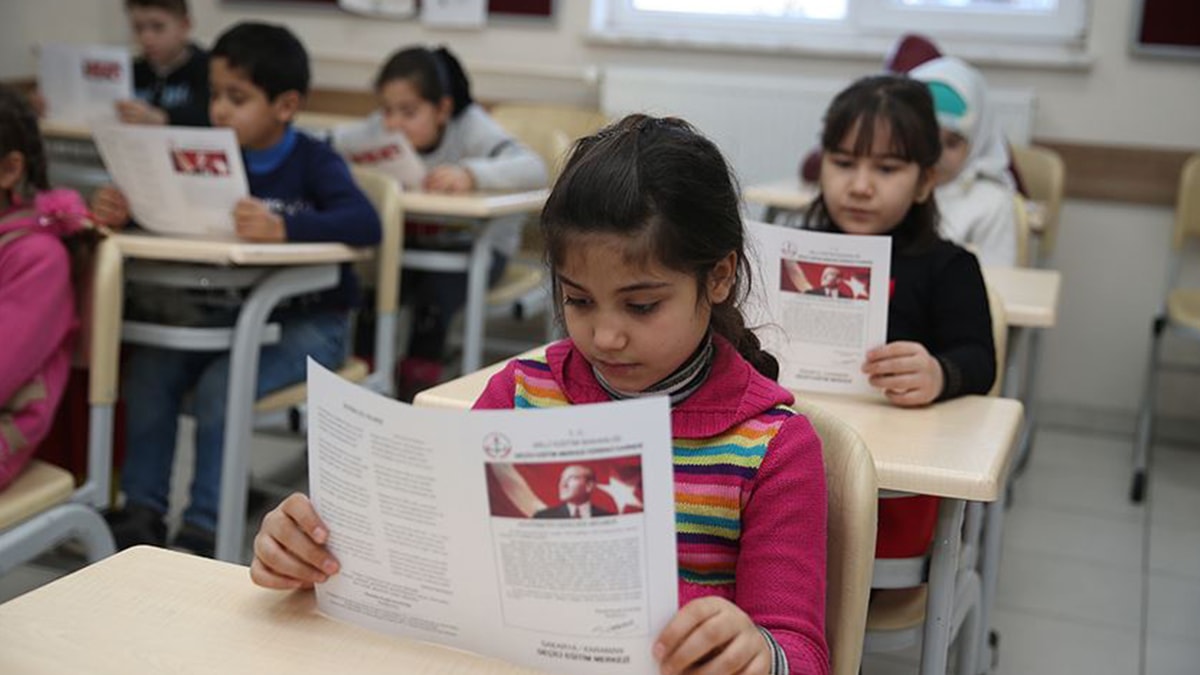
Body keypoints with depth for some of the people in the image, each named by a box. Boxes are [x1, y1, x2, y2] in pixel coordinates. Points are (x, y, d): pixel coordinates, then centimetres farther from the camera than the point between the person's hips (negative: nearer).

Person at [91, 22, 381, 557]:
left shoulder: (314, 162, -11)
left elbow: (365, 223, -28)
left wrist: (284, 227, -44)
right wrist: (118, 209, -22)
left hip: (308, 322, -5)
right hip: (228, 313, 6)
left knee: (221, 384, -26)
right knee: (149, 366, -14)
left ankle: (204, 529, -14)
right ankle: (143, 510, -3)